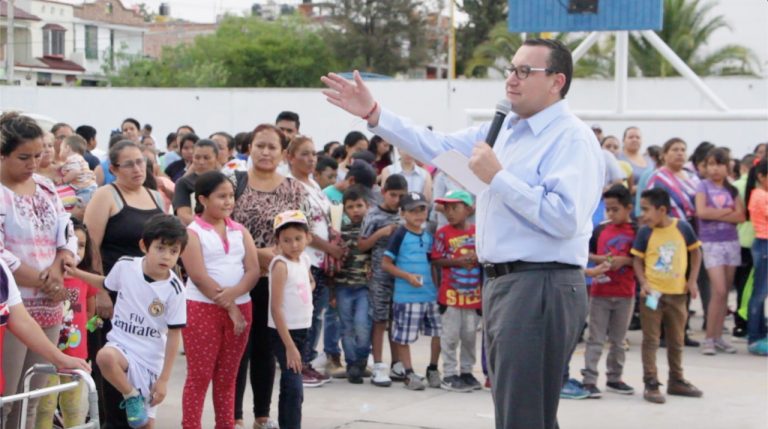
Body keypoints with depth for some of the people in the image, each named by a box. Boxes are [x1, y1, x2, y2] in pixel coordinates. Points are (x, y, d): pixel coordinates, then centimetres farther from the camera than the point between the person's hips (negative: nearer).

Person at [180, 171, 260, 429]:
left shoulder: (240, 231, 10)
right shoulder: (192, 233, -6)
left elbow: (253, 270, 1)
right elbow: (199, 277, -14)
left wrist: (234, 293, -18)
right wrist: (229, 307, -16)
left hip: (240, 307, 5)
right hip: (202, 309, -5)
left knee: (227, 377, 11)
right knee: (199, 377, -2)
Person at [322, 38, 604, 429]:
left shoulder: (572, 139, -12)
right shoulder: (503, 129, 16)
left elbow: (564, 218, -24)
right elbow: (438, 147, 21)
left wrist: (497, 177, -20)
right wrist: (374, 115, 16)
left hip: (542, 288, -10)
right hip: (502, 283, 10)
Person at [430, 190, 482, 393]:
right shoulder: (443, 233, -5)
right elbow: (436, 260, -7)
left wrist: (478, 258, -10)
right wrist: (457, 261, -19)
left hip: (473, 293, 3)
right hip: (451, 293, -3)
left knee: (470, 335, 11)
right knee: (451, 336, 0)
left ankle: (466, 371, 23)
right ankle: (449, 374, 8)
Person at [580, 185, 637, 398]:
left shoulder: (636, 232, -2)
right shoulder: (600, 230, 4)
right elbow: (586, 253, 10)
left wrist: (625, 260, -17)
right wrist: (598, 259, -8)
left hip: (625, 294, 0)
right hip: (600, 292, 0)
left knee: (618, 340, 12)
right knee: (595, 339, -1)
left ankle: (614, 378, 23)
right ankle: (589, 379, -3)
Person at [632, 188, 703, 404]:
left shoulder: (683, 228, -5)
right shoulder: (645, 232, -6)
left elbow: (695, 252, 7)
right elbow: (637, 260, -1)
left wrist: (692, 280, 1)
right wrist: (643, 283, -15)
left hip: (678, 293, 2)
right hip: (652, 294, -2)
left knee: (676, 340, 14)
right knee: (651, 340, -1)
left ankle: (676, 381, 27)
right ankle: (651, 384, 3)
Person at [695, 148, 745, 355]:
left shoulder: (732, 189, 10)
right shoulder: (703, 186, 0)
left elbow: (741, 216, 0)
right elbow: (701, 212, -14)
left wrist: (716, 214, -11)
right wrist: (728, 211, -7)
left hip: (731, 242, 4)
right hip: (711, 243, -4)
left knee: (725, 293, 5)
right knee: (719, 291, -13)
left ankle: (718, 336, 11)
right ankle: (709, 338, -7)